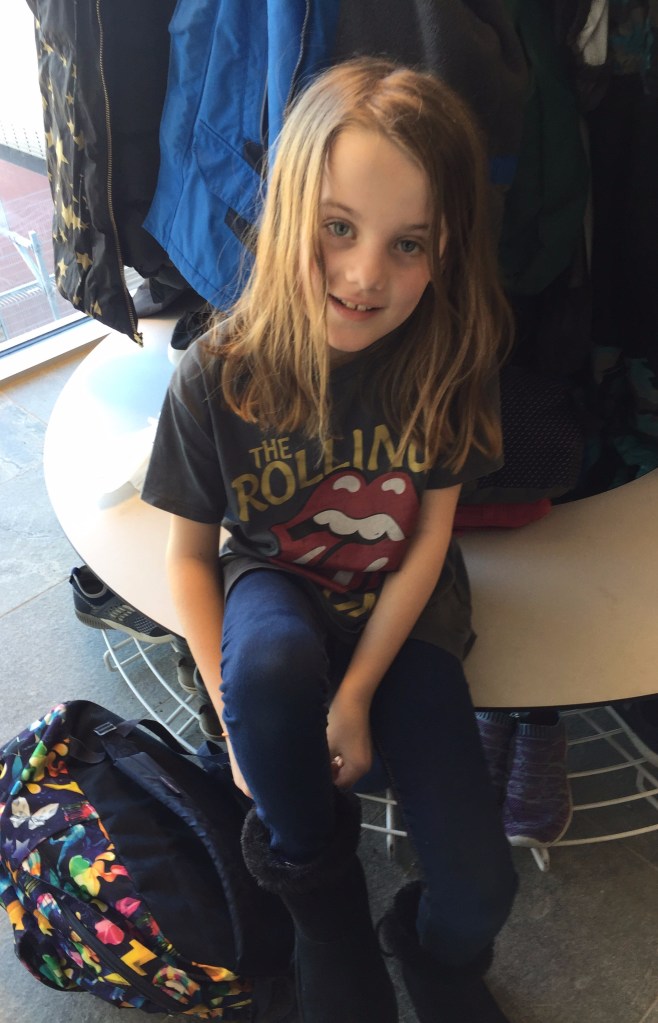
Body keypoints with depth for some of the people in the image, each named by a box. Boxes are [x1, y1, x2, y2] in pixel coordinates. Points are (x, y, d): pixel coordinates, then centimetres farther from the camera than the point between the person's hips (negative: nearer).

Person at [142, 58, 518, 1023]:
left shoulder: (445, 363, -18)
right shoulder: (217, 376, -20)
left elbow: (429, 538, -9)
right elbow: (190, 553, -8)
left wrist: (355, 698, -15)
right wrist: (236, 713, -15)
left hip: (402, 608, 1)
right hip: (273, 585, 0)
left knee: (479, 889, -13)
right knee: (271, 661, -40)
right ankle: (324, 907, -8)